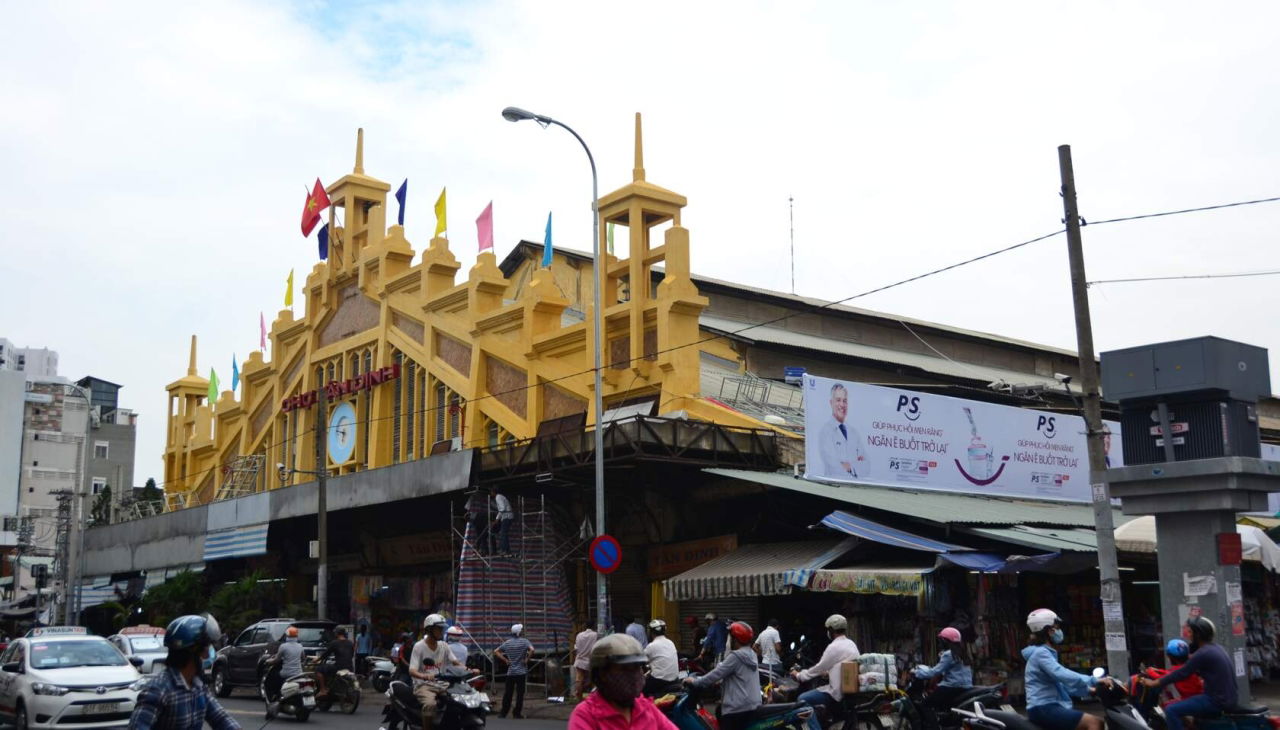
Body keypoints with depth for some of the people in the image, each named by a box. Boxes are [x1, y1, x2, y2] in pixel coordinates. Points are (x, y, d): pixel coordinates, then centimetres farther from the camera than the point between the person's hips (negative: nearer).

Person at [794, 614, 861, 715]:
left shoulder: (834, 647, -15)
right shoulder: (851, 644, 11)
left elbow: (819, 668, -7)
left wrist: (799, 675, 6)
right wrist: (828, 673, 34)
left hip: (838, 692, -10)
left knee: (802, 700, -11)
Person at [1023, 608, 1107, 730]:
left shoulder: (1047, 652, 22)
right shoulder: (1040, 653, -10)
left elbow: (1062, 683, 25)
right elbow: (1063, 675, -26)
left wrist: (1088, 690, 14)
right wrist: (1094, 681, -29)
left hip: (1052, 707, 10)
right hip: (1043, 709, -10)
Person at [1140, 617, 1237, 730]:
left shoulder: (1203, 653, -17)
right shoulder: (1217, 647, 12)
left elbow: (1181, 673, -14)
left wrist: (1154, 683, -6)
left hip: (1218, 701, -10)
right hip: (1230, 698, 10)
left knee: (1171, 710, -13)